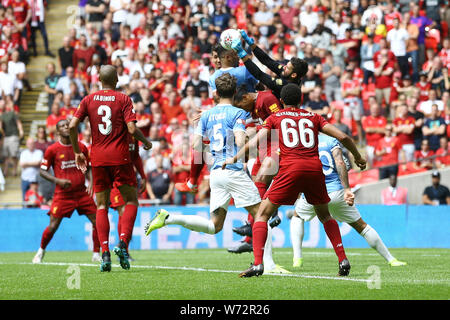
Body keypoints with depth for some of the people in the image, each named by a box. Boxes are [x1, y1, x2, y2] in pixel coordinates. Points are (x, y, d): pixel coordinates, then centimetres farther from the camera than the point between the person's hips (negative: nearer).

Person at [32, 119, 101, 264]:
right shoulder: (52, 149, -2)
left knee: (97, 222, -4)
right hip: (62, 194, -3)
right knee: (53, 226, -5)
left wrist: (91, 182, 1)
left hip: (82, 192, 3)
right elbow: (42, 171, 2)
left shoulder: (81, 147, 8)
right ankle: (41, 251, 19)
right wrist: (58, 180, -13)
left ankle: (96, 254, 9)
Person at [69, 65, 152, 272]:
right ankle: (123, 243, -11)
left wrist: (77, 152, 11)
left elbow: (72, 126, 0)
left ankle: (105, 251, -6)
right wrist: (146, 142, 7)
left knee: (101, 206, 7)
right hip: (119, 156, -3)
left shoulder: (89, 100, 6)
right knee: (131, 201, 9)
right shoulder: (123, 100, -3)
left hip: (98, 158, 3)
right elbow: (132, 129, -12)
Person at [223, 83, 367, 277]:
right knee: (324, 215, 24)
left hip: (290, 168, -3)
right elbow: (342, 137, 15)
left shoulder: (274, 118, 15)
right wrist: (358, 158, 28)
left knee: (262, 214, 5)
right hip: (314, 167, 3)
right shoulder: (313, 117, 20)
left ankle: (257, 264, -11)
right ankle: (343, 260, 14)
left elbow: (255, 141, 4)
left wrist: (234, 159, 12)